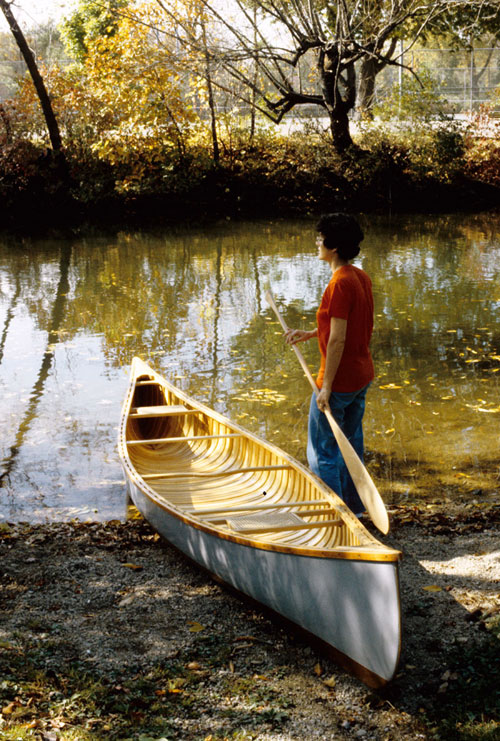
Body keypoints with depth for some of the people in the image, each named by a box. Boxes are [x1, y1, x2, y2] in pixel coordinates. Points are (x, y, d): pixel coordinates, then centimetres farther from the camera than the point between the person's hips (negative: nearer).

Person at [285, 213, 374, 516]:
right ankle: (354, 508, 30)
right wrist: (310, 333, 14)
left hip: (340, 380, -9)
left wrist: (326, 386, -20)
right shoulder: (362, 277, 6)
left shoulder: (340, 284, -22)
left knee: (322, 451, 2)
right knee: (351, 444, 19)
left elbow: (338, 339, -23)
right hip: (363, 376, 9)